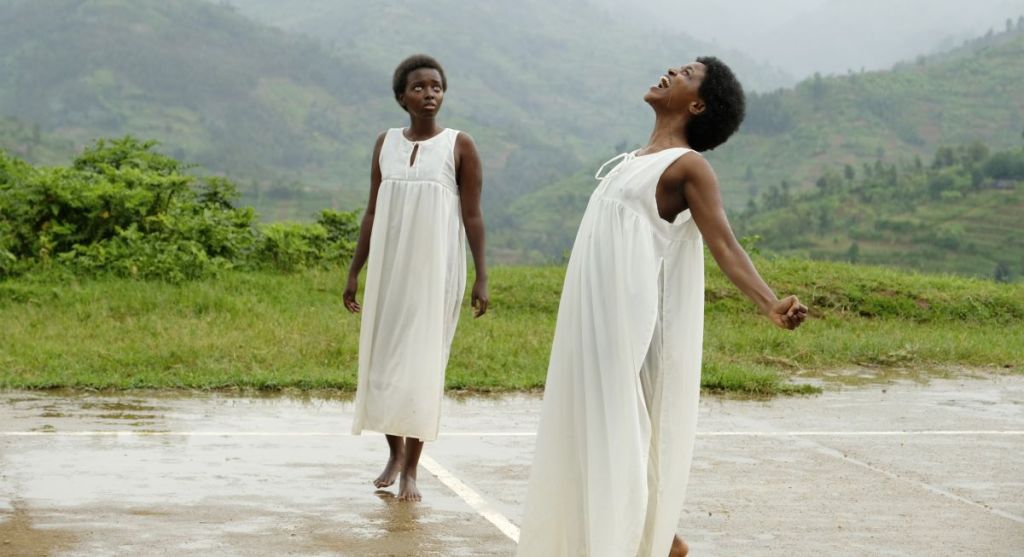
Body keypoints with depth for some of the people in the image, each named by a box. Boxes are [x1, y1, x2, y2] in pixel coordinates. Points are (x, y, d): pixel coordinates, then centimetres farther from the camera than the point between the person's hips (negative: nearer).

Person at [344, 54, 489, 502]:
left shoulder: (459, 146, -3)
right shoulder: (385, 143, 7)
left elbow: (473, 215, -3)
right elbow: (372, 213, 10)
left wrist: (481, 277, -8)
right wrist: (354, 272, 8)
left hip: (436, 267, -4)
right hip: (390, 266, 4)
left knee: (423, 364, -4)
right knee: (383, 360, 8)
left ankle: (411, 469, 4)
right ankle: (395, 453, 28)